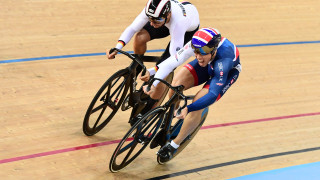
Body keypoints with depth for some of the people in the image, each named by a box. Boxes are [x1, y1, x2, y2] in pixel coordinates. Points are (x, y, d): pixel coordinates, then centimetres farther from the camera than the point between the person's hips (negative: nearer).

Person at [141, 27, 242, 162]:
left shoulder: (223, 61, -44)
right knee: (176, 85, -21)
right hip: (207, 65, 4)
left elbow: (213, 95, -45)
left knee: (197, 106, -22)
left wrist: (187, 109, -56)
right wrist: (153, 83, -43)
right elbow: (172, 61, -34)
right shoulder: (195, 45, -35)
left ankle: (174, 145, -3)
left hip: (229, 71, -4)